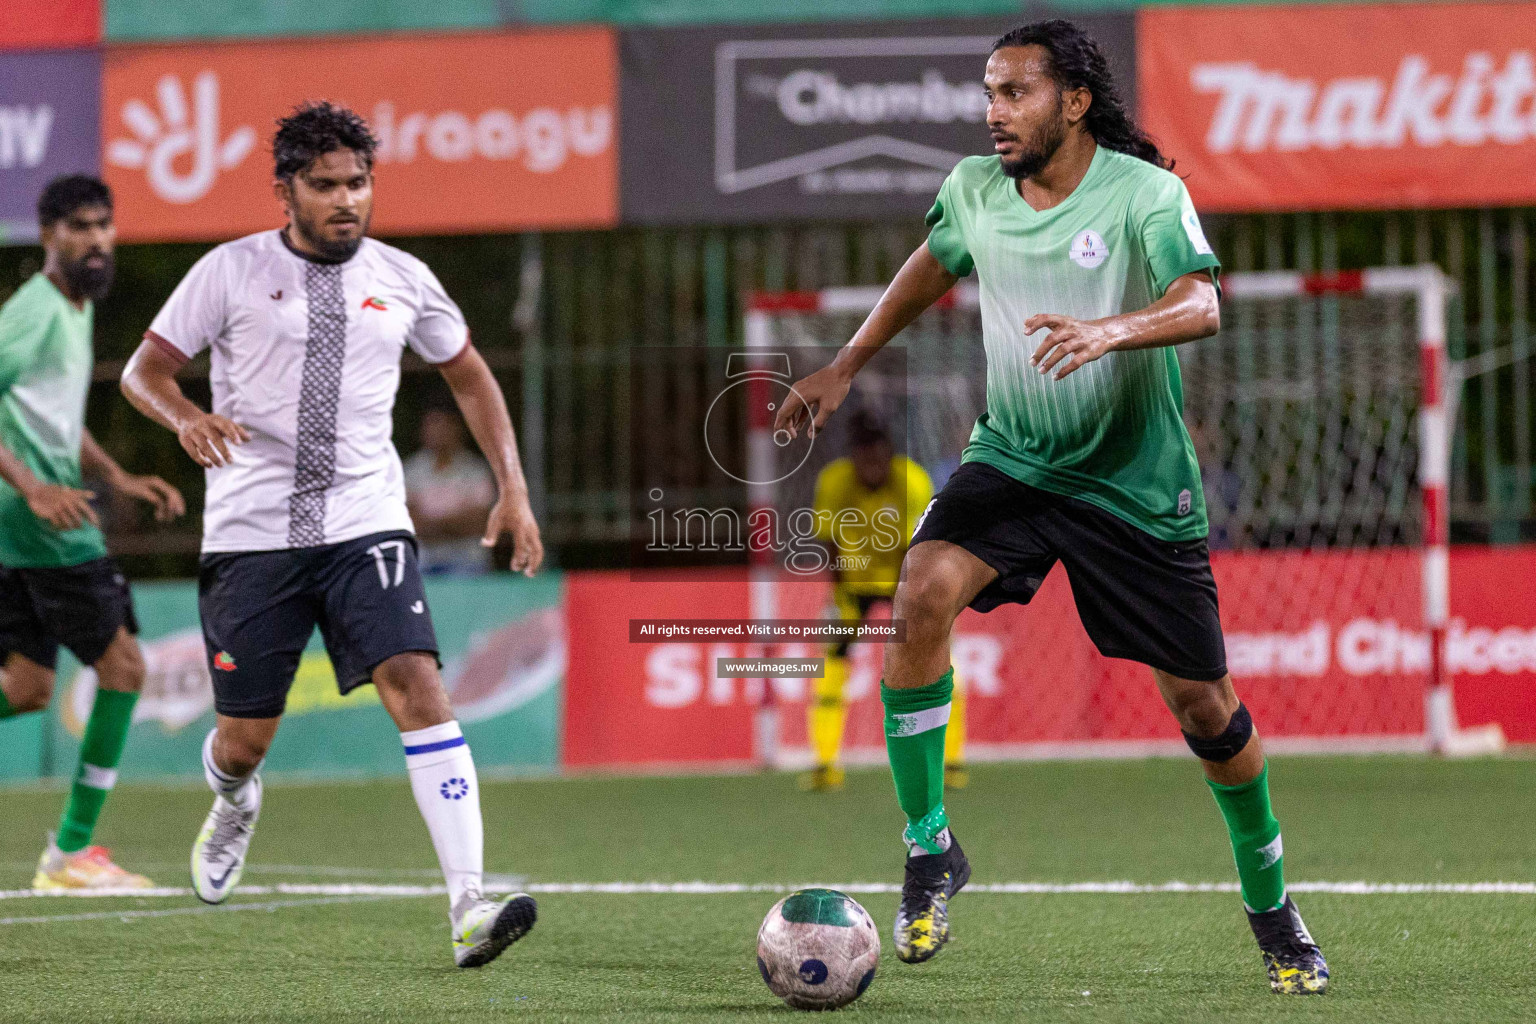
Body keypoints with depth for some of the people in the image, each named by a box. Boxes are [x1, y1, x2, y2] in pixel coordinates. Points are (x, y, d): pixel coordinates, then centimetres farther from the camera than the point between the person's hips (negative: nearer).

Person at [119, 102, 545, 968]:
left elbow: (469, 377, 20)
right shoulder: (232, 272, -1)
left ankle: (470, 907, -26)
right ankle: (234, 803, 45)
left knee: (418, 686, -20)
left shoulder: (402, 279, 7)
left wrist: (514, 489, 10)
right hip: (251, 532, -1)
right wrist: (186, 416, -20)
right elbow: (143, 370, 3)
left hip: (366, 524, 1)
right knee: (246, 738, 4)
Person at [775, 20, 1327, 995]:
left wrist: (1109, 331, -49)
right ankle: (930, 849, -14)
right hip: (1012, 463, 3)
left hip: (1138, 486, -3)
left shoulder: (1144, 191, -15)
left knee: (1202, 703, 1)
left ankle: (1272, 905, 25)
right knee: (924, 592, -26)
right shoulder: (973, 191, -1)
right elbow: (931, 267, 21)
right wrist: (845, 367, 20)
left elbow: (1201, 305, -31)